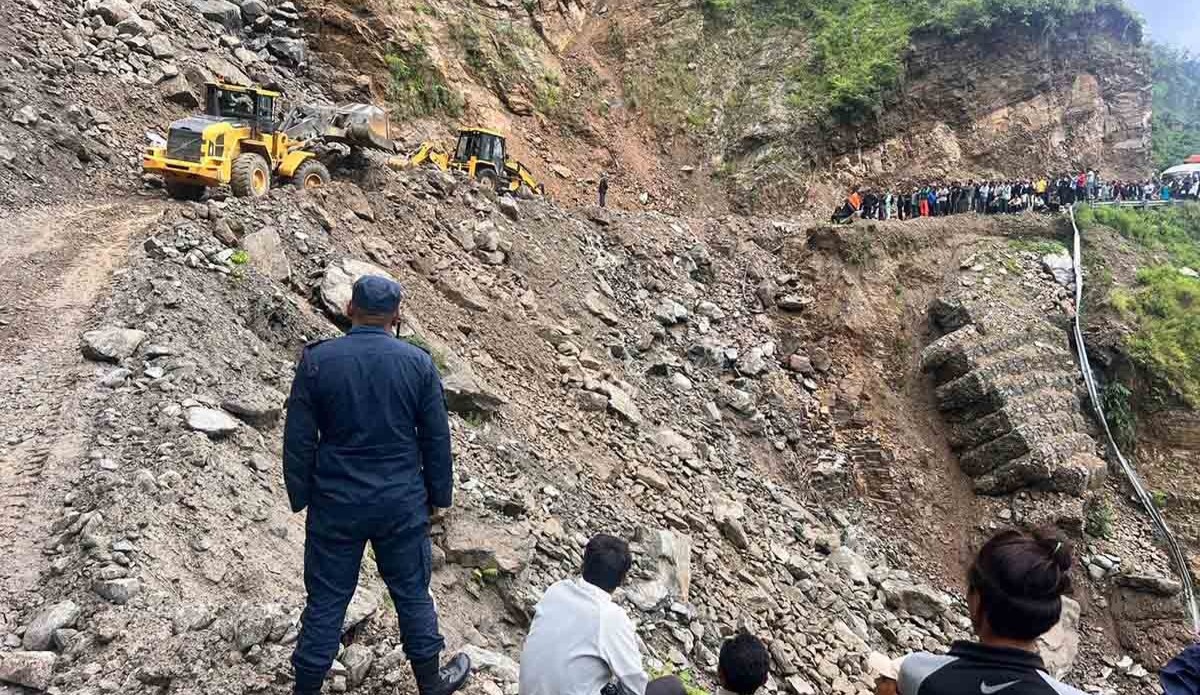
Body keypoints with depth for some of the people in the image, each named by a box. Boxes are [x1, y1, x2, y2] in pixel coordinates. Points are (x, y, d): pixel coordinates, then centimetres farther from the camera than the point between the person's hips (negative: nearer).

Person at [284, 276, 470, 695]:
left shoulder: (317, 361, -7)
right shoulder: (419, 363, -7)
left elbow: (298, 440, -3)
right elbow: (437, 439, -1)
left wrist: (301, 497, 9)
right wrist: (439, 494, 11)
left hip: (335, 504, 0)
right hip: (402, 504, 0)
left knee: (326, 601, 12)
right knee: (412, 593, 16)